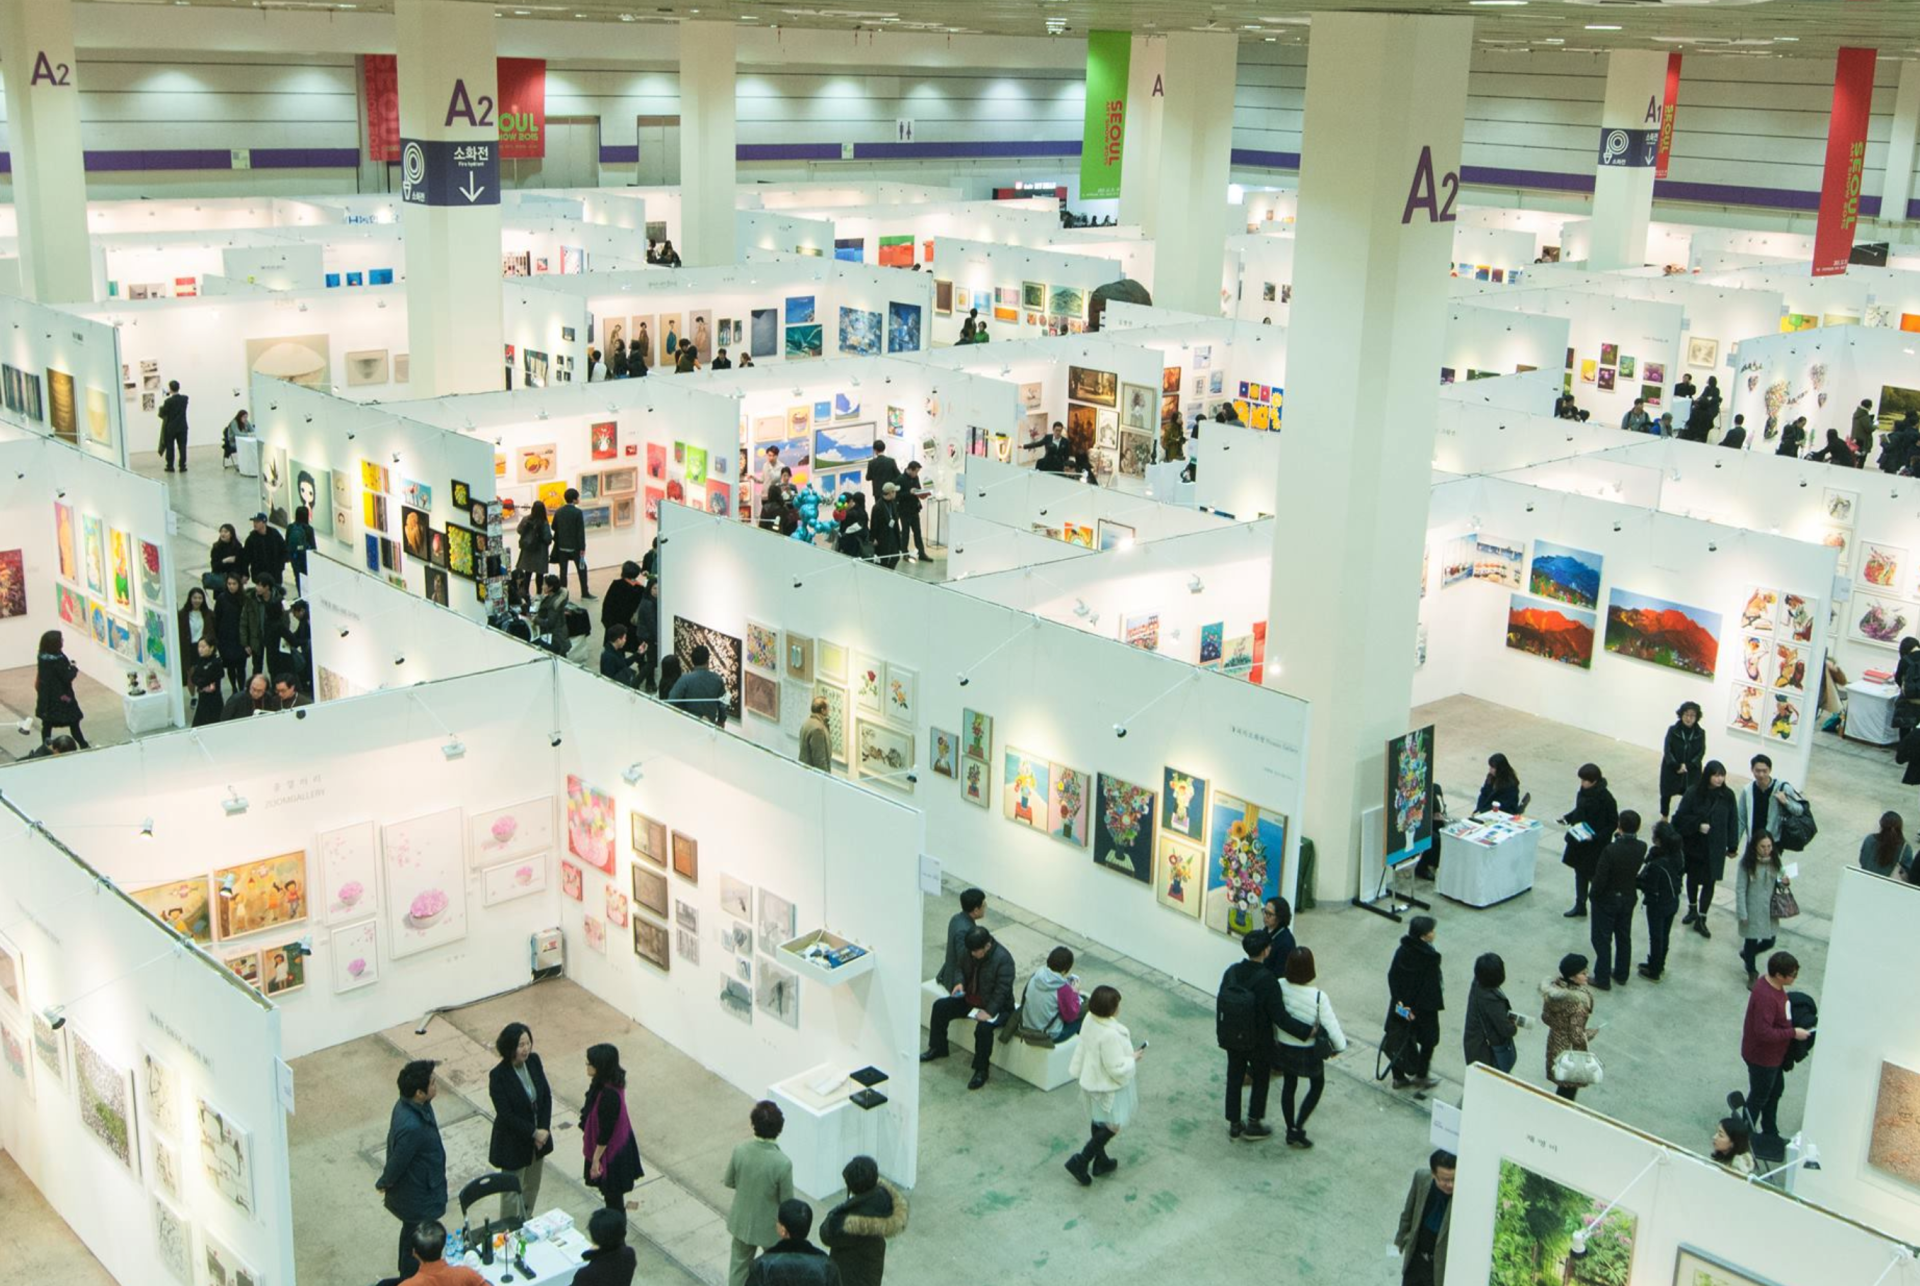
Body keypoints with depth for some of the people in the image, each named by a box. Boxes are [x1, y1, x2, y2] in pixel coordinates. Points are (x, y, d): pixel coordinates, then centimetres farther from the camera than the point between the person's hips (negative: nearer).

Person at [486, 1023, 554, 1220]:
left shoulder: (534, 1060, -8)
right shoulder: (498, 1076, -24)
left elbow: (547, 1095, -2)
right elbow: (506, 1115, -22)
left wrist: (544, 1130, -10)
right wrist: (534, 1133, -18)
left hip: (538, 1135, 6)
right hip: (513, 1142, -6)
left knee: (532, 1187, 22)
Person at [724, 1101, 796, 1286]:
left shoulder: (739, 1150, -21)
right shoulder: (782, 1163, -32)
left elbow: (729, 1183, -3)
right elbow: (787, 1202, -18)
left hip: (742, 1221, 4)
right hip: (770, 1226, -3)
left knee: (740, 1263, 26)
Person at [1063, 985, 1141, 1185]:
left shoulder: (1090, 1020, -9)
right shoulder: (1110, 1035, -35)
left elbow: (1083, 1048, 5)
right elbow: (1117, 1068, -28)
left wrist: (1080, 1070, 19)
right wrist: (1134, 1058, -12)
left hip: (1093, 1080, 9)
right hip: (1108, 1086, -9)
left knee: (1099, 1122, 24)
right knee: (1113, 1126, 6)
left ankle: (1101, 1161, 41)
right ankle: (1080, 1162, 4)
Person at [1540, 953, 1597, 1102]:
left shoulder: (1552, 987, -14)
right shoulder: (1579, 1000, -35)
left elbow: (1545, 1018, -2)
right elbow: (1577, 1036, -28)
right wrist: (1592, 1032, -9)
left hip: (1555, 1043, 7)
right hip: (1571, 1050, -7)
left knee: (1562, 1084, 29)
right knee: (1569, 1087, 17)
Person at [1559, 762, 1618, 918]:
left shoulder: (1605, 798, -22)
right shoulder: (1584, 791, -3)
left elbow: (1613, 823, -16)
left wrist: (1595, 837, -23)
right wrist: (1567, 818, -3)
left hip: (1595, 845, -7)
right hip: (1579, 840, 7)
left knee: (1594, 876, 3)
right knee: (1580, 872, 17)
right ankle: (1580, 906, 31)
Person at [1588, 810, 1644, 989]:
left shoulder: (1610, 850, -31)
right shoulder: (1641, 848, -16)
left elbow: (1599, 880, -24)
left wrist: (1595, 894, -4)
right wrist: (1621, 837, -7)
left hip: (1607, 900, -5)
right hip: (1628, 899, 5)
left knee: (1602, 939, 9)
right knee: (1624, 937, 21)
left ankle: (1602, 979, 17)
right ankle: (1621, 974, 35)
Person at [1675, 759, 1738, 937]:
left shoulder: (1727, 796, -9)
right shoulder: (1693, 793, -13)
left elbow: (1733, 822, -2)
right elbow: (1680, 817, -10)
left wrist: (1733, 846, 0)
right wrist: (1698, 825, -24)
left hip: (1715, 848, 0)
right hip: (1694, 845, 0)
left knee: (1709, 882, 2)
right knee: (1693, 877, 18)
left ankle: (1701, 919, 13)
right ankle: (1692, 909, 41)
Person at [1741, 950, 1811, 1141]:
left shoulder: (1775, 986, -4)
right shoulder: (1765, 997, -35)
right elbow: (1764, 1032, -35)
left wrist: (1793, 1027, 2)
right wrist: (1793, 1033, -27)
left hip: (1774, 1054, 10)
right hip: (1762, 1057, -10)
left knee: (1775, 1090, 25)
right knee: (1759, 1097, 10)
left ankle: (1770, 1133, 44)